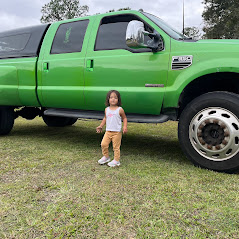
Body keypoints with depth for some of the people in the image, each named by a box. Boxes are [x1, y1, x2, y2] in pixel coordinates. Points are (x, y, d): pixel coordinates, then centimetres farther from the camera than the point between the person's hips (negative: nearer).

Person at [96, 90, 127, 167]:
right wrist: (100, 126, 15)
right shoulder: (106, 109, 7)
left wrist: (125, 127, -11)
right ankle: (106, 157, 21)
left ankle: (116, 160, 15)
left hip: (117, 132, -4)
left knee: (116, 147, 2)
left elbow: (124, 118, 2)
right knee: (103, 144, 0)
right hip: (108, 131, 4)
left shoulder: (120, 110, -5)